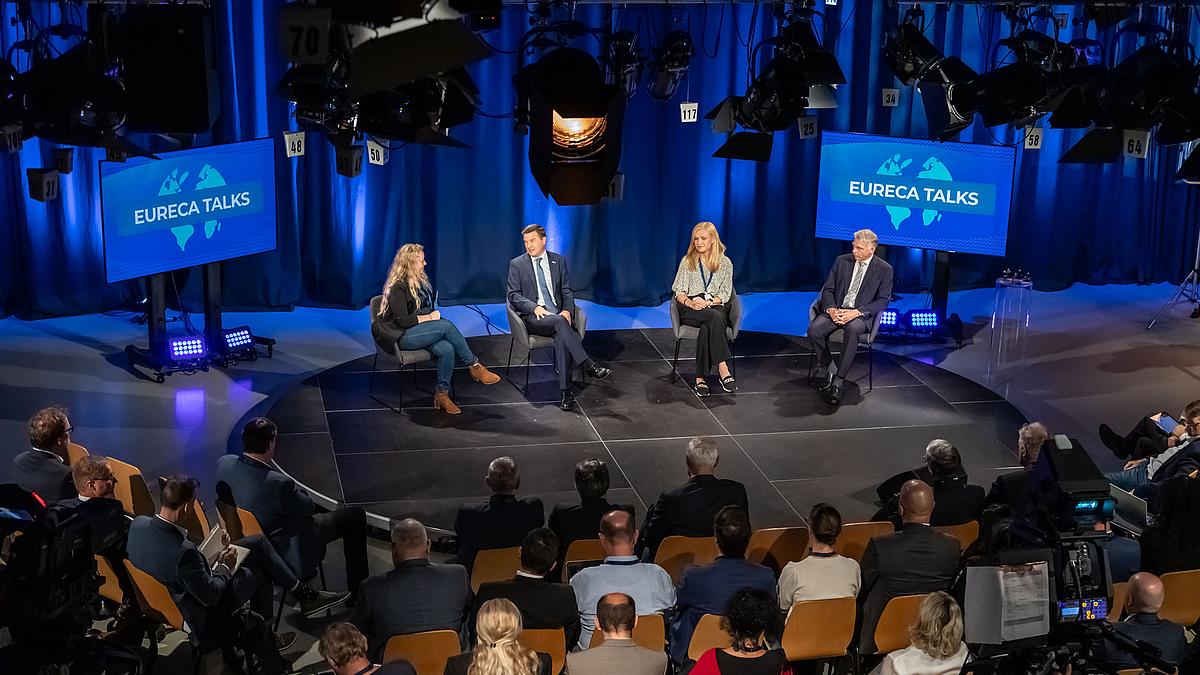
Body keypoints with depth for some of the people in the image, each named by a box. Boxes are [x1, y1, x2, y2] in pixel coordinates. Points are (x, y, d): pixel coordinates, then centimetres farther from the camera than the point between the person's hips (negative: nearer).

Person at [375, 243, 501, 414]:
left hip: (421, 330, 8)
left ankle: (442, 395, -19)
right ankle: (474, 366, -17)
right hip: (403, 337, -8)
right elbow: (402, 321, -18)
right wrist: (429, 317, -10)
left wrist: (434, 316, 4)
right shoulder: (398, 287, -12)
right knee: (447, 325, -27)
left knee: (447, 349, -25)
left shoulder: (420, 281, 16)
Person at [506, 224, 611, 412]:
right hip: (533, 318, -2)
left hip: (558, 314, 2)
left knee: (562, 337, -32)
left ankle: (566, 391, -32)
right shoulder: (517, 264, 8)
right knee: (559, 322, -35)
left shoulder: (558, 261, 15)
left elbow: (567, 291, 13)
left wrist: (567, 310, -8)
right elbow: (514, 296, 1)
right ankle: (588, 365, -40)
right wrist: (535, 308, -16)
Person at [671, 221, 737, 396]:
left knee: (707, 328, -37)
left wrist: (707, 302, -14)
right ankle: (723, 368, -43)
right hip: (691, 311, -1)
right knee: (715, 318, -36)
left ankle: (700, 378, -35)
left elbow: (725, 295, 4)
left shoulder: (725, 263, 9)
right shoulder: (687, 261, 9)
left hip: (716, 308, 1)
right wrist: (690, 303, -16)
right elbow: (679, 292, 6)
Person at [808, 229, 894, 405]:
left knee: (852, 329, -39)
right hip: (835, 310, 3)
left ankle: (838, 381, -33)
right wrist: (832, 309, -11)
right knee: (814, 329, -28)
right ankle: (830, 370, -8)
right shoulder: (842, 261, 11)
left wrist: (856, 312, -17)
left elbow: (883, 300, -2)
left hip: (860, 315, -3)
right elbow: (828, 289, 11)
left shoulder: (884, 269, 3)